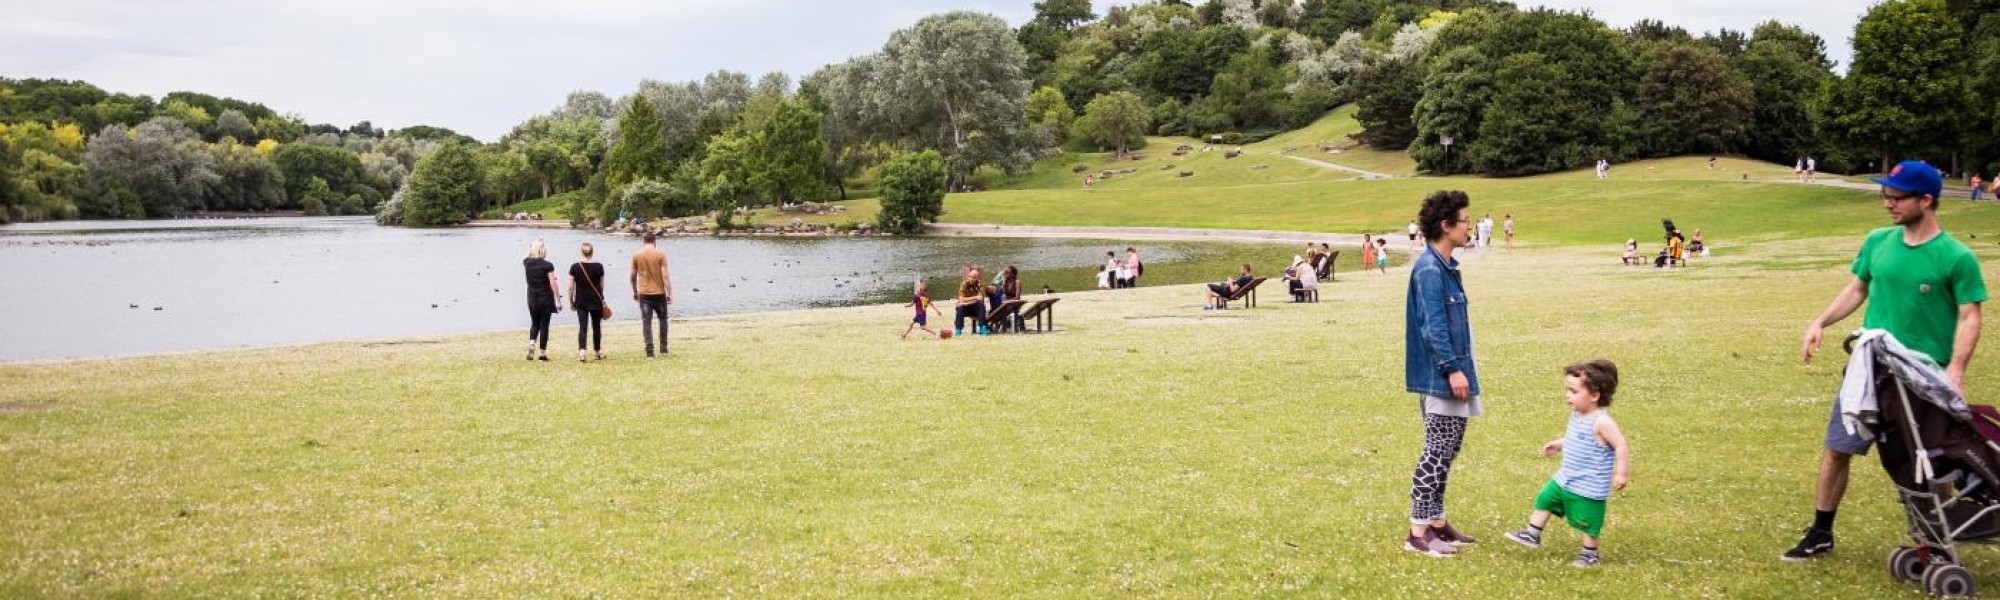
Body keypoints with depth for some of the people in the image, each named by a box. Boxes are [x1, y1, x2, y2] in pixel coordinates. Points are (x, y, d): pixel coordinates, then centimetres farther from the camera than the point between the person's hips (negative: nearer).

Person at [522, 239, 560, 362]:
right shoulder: (547, 265, -14)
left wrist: (532, 247, 23)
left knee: (534, 324, 18)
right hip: (546, 298, -4)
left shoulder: (527, 263, -2)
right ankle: (542, 353, 5)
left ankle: (531, 343, -8)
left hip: (532, 299, 4)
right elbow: (553, 284, -13)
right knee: (544, 325, 3)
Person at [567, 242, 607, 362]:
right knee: (596, 327, 12)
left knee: (582, 327, 0)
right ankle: (598, 352, 23)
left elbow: (571, 287, -4)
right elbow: (601, 286, 4)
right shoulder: (598, 267, -5)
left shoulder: (575, 267, -5)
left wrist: (571, 302, 8)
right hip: (596, 302, 0)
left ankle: (581, 352, -17)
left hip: (581, 302, 0)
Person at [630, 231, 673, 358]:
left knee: (646, 322, 3)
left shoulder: (636, 255, 0)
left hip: (644, 293, 1)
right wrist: (670, 293, -4)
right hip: (659, 292, -1)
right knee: (663, 319, 16)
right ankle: (663, 349, 16)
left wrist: (635, 292, 19)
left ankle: (649, 351, -3)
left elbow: (633, 276, 5)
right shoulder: (660, 255, -6)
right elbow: (665, 275, -9)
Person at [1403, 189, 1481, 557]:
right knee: (1437, 453, -6)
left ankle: (1437, 522, 24)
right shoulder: (1429, 269, -16)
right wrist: (1453, 369, -24)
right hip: (1440, 378, -10)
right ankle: (1418, 532, -1)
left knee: (1445, 452, 15)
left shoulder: (1446, 267, 15)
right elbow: (1433, 326, -22)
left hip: (1450, 376, 10)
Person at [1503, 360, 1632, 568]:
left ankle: (1590, 553, 23)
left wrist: (1622, 473, -25)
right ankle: (1532, 535, 29)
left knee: (1586, 521, 4)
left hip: (1588, 487, -9)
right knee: (1544, 499, 15)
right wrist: (1559, 443, 13)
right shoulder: (1577, 414, 3)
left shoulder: (1601, 422, -25)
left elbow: (1621, 447, -24)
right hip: (1565, 479, 9)